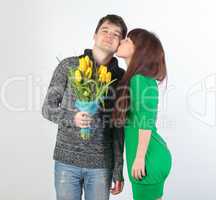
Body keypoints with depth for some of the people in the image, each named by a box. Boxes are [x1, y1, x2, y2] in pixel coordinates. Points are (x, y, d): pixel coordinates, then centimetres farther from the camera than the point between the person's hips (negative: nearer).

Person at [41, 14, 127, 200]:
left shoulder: (121, 77, 1)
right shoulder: (69, 65, -2)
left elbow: (119, 127, 4)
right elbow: (48, 107, 0)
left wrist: (119, 169, 3)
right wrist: (71, 118, -20)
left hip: (101, 164, 1)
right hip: (67, 160, -1)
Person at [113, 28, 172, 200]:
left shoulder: (141, 79, -16)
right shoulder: (135, 78, 11)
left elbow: (146, 121, -19)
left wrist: (140, 157, -17)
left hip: (149, 157, -9)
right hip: (151, 154, 9)